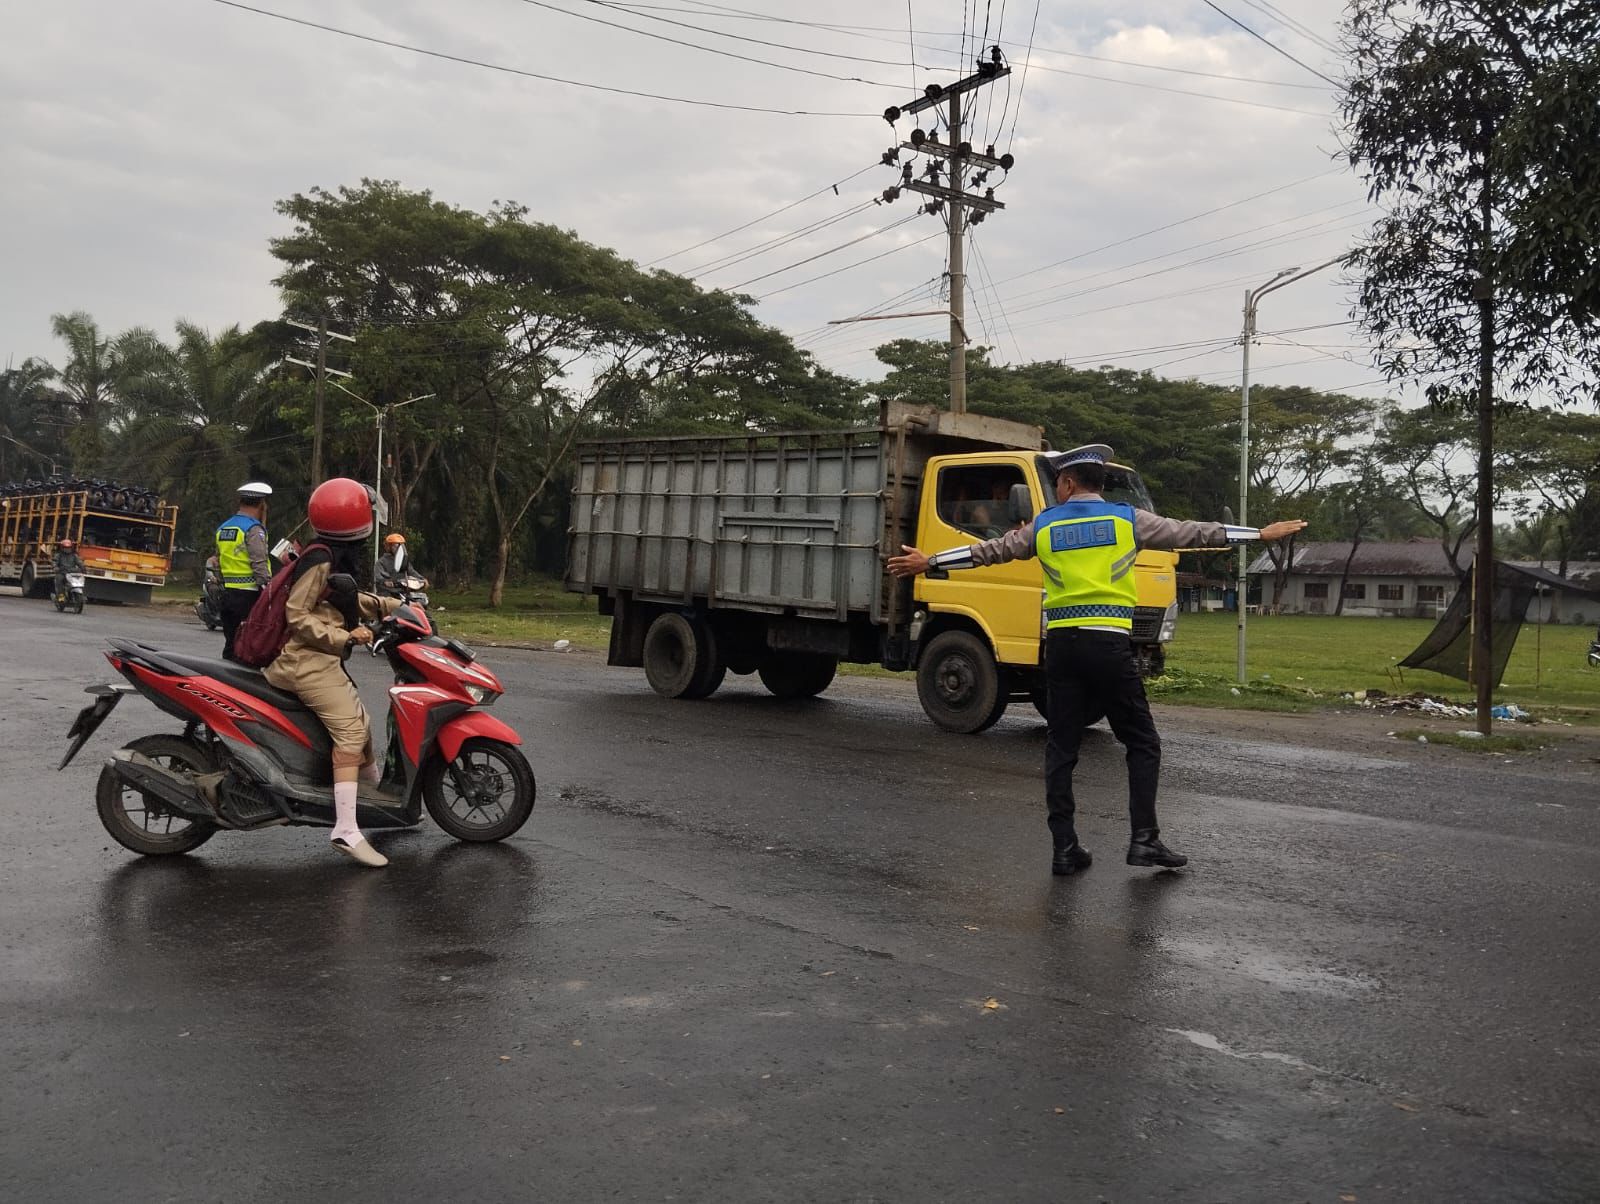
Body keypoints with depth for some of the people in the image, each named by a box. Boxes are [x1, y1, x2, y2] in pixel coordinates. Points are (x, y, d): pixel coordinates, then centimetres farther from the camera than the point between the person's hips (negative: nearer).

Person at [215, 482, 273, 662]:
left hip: (227, 593, 8)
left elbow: (218, 563, 18)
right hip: (250, 595, -8)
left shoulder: (222, 529, 15)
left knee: (231, 642, 13)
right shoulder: (254, 529, -11)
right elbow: (259, 564, -18)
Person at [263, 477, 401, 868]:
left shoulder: (338, 558, 13)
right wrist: (344, 638, -21)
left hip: (323, 659, 11)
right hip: (309, 661, -11)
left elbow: (346, 601, 26)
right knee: (350, 731, -18)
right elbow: (297, 616, -18)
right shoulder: (321, 561, -16)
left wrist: (390, 605, 18)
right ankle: (346, 829, -24)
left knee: (360, 724, 21)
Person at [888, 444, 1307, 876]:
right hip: (1109, 644, -2)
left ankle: (1064, 847, 6)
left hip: (1060, 644, 2)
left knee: (1061, 747, 7)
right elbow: (1190, 533, 9)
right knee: (1142, 743, 8)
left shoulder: (1044, 526, 9)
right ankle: (1144, 839, 2)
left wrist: (928, 563, 25)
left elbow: (986, 551, 14)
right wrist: (1262, 534, 18)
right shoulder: (1127, 519, 5)